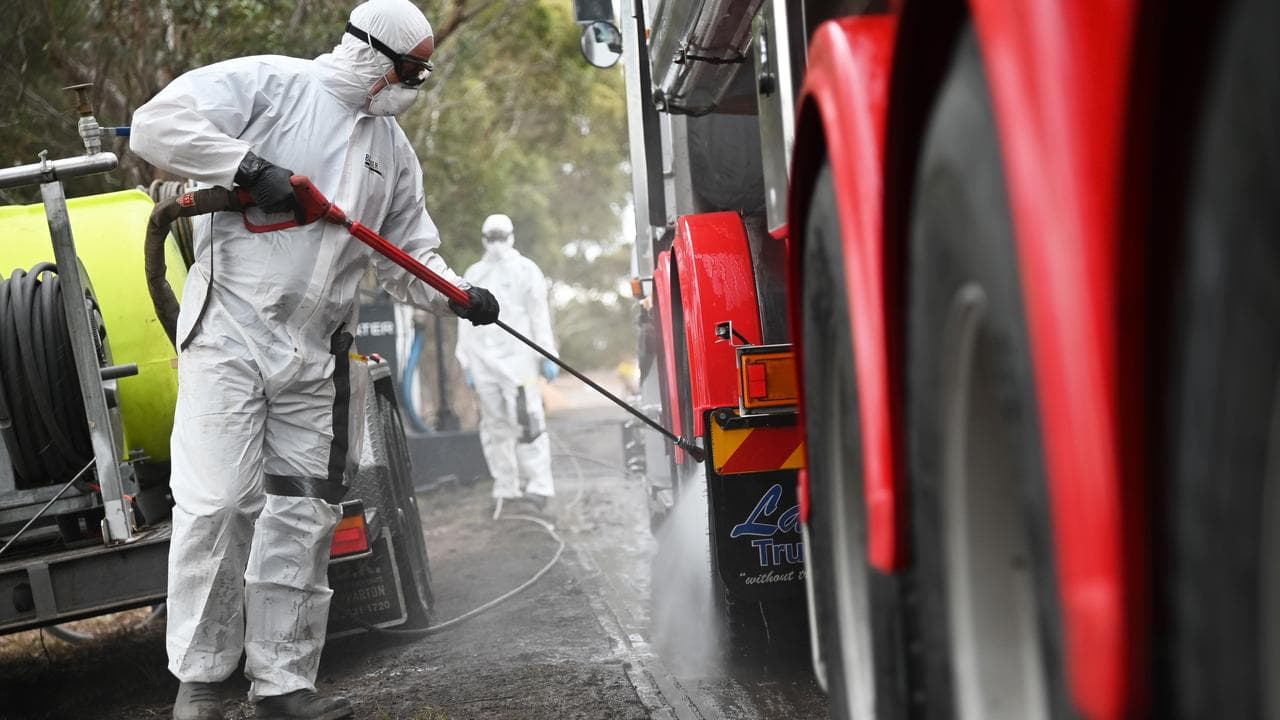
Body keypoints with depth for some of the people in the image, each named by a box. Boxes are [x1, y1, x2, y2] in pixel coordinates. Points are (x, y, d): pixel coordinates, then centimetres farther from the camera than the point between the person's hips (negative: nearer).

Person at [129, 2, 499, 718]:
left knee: (304, 518, 6)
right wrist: (251, 166, -20)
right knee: (218, 504, -10)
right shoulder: (264, 84, -4)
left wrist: (456, 295, 0)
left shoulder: (392, 147, 15)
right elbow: (156, 124, -12)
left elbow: (410, 253, 18)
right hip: (229, 336, -6)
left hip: (317, 358, 6)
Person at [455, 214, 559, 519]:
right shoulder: (473, 275, 16)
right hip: (484, 361, 4)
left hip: (517, 359, -4)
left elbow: (540, 316, 4)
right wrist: (467, 364, 12)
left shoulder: (525, 270, 7)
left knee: (526, 421, -12)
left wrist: (547, 357, -1)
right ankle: (505, 488, 9)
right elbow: (466, 322, 17)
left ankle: (538, 486, -12)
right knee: (494, 425, 3)